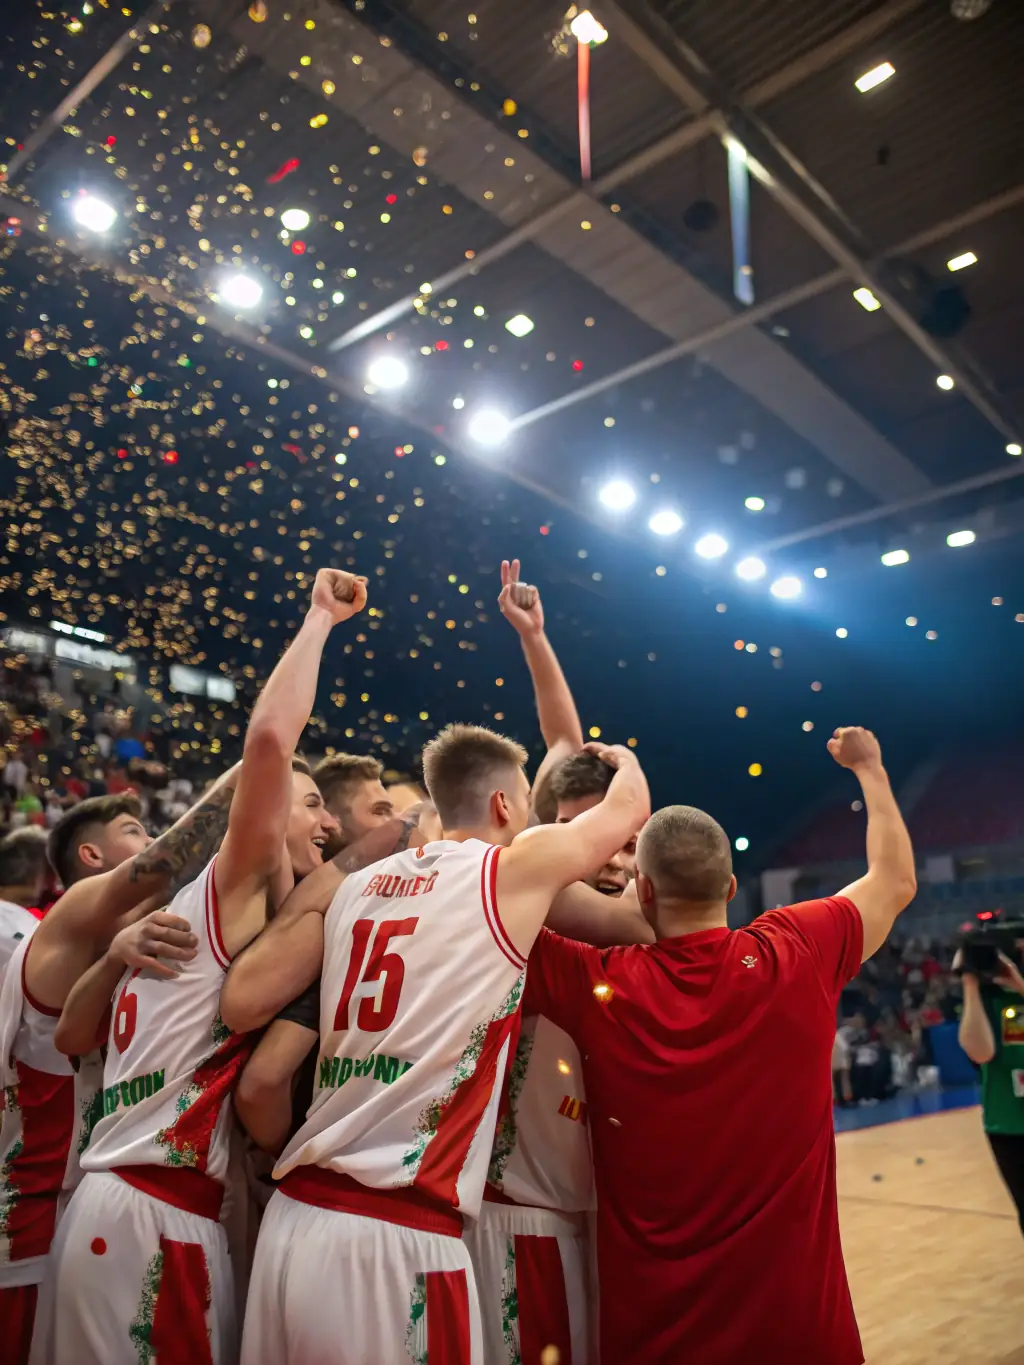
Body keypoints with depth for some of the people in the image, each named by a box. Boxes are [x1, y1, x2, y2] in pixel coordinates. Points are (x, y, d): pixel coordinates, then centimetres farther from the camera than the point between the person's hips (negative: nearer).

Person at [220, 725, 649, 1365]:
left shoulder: (350, 885, 8)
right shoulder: (519, 867, -2)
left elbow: (242, 1003, 4)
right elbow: (630, 805, 14)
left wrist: (309, 897, 18)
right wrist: (620, 757, 36)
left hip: (297, 1213, 6)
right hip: (397, 1235, -5)